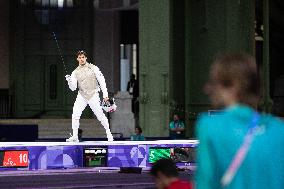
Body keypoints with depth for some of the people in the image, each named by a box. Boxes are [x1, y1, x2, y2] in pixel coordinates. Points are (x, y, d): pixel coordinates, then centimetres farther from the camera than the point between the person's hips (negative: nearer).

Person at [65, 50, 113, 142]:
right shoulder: (75, 72, 4)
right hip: (81, 96, 2)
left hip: (93, 95, -2)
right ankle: (75, 137, -7)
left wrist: (105, 94, -10)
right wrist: (69, 81, -22)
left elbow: (101, 81, -4)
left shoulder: (93, 68, -3)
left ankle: (108, 133, 21)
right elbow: (73, 88, -1)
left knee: (100, 115, 0)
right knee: (75, 115, -13)